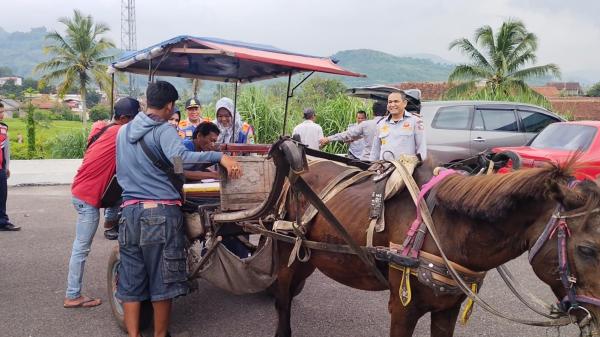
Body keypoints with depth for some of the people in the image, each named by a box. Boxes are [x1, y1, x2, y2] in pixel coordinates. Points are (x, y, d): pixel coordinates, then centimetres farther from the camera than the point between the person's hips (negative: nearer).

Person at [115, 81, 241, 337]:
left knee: (130, 281, 11)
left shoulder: (123, 132, 15)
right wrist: (220, 156, -31)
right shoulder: (163, 130, -6)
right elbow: (180, 157, -27)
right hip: (162, 213, -6)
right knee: (162, 281, 6)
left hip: (130, 211, 6)